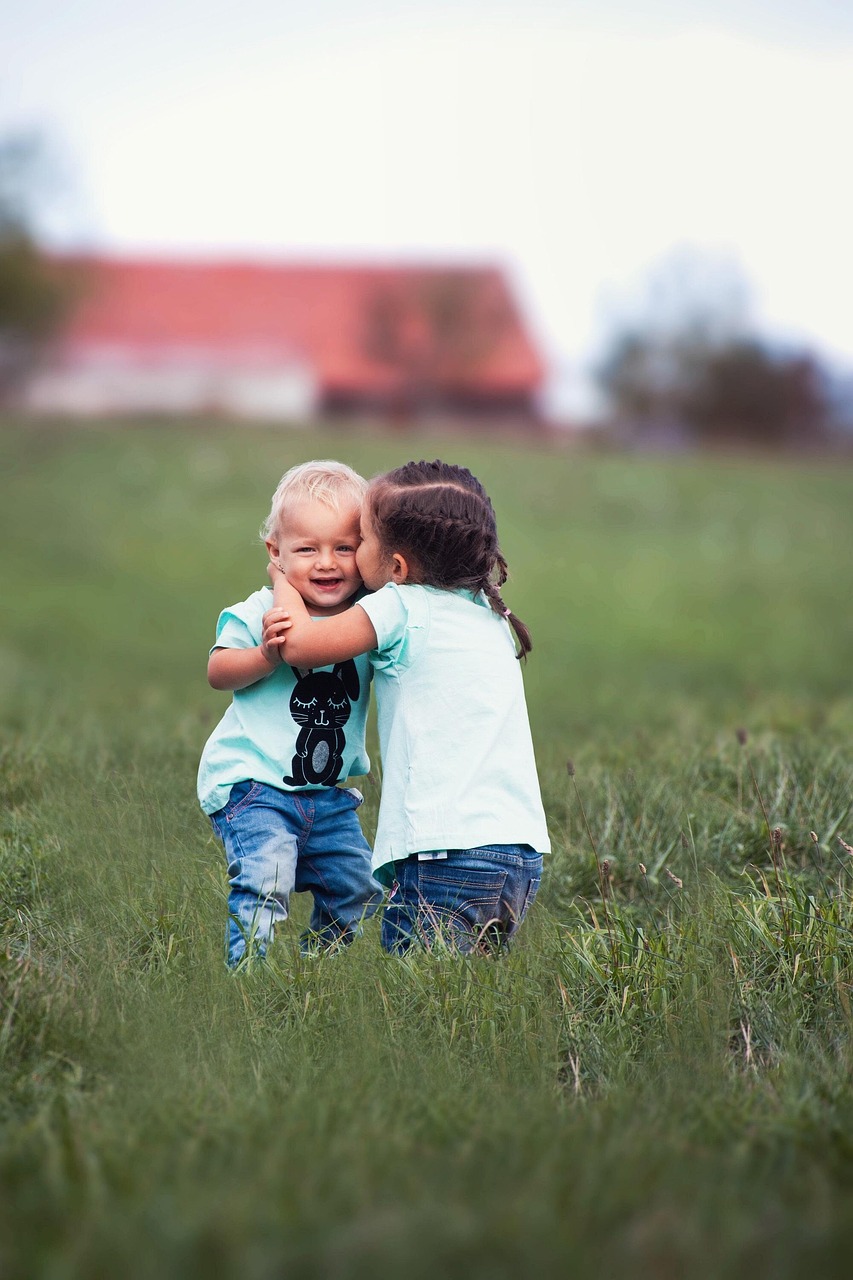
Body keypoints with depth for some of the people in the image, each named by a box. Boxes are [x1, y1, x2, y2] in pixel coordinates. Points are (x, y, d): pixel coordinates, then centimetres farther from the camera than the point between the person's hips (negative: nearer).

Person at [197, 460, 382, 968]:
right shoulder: (261, 614, -11)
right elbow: (219, 673, -10)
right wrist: (267, 655, -29)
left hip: (330, 794, 5)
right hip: (254, 782, -5)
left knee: (358, 888, 12)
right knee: (266, 877, -23)